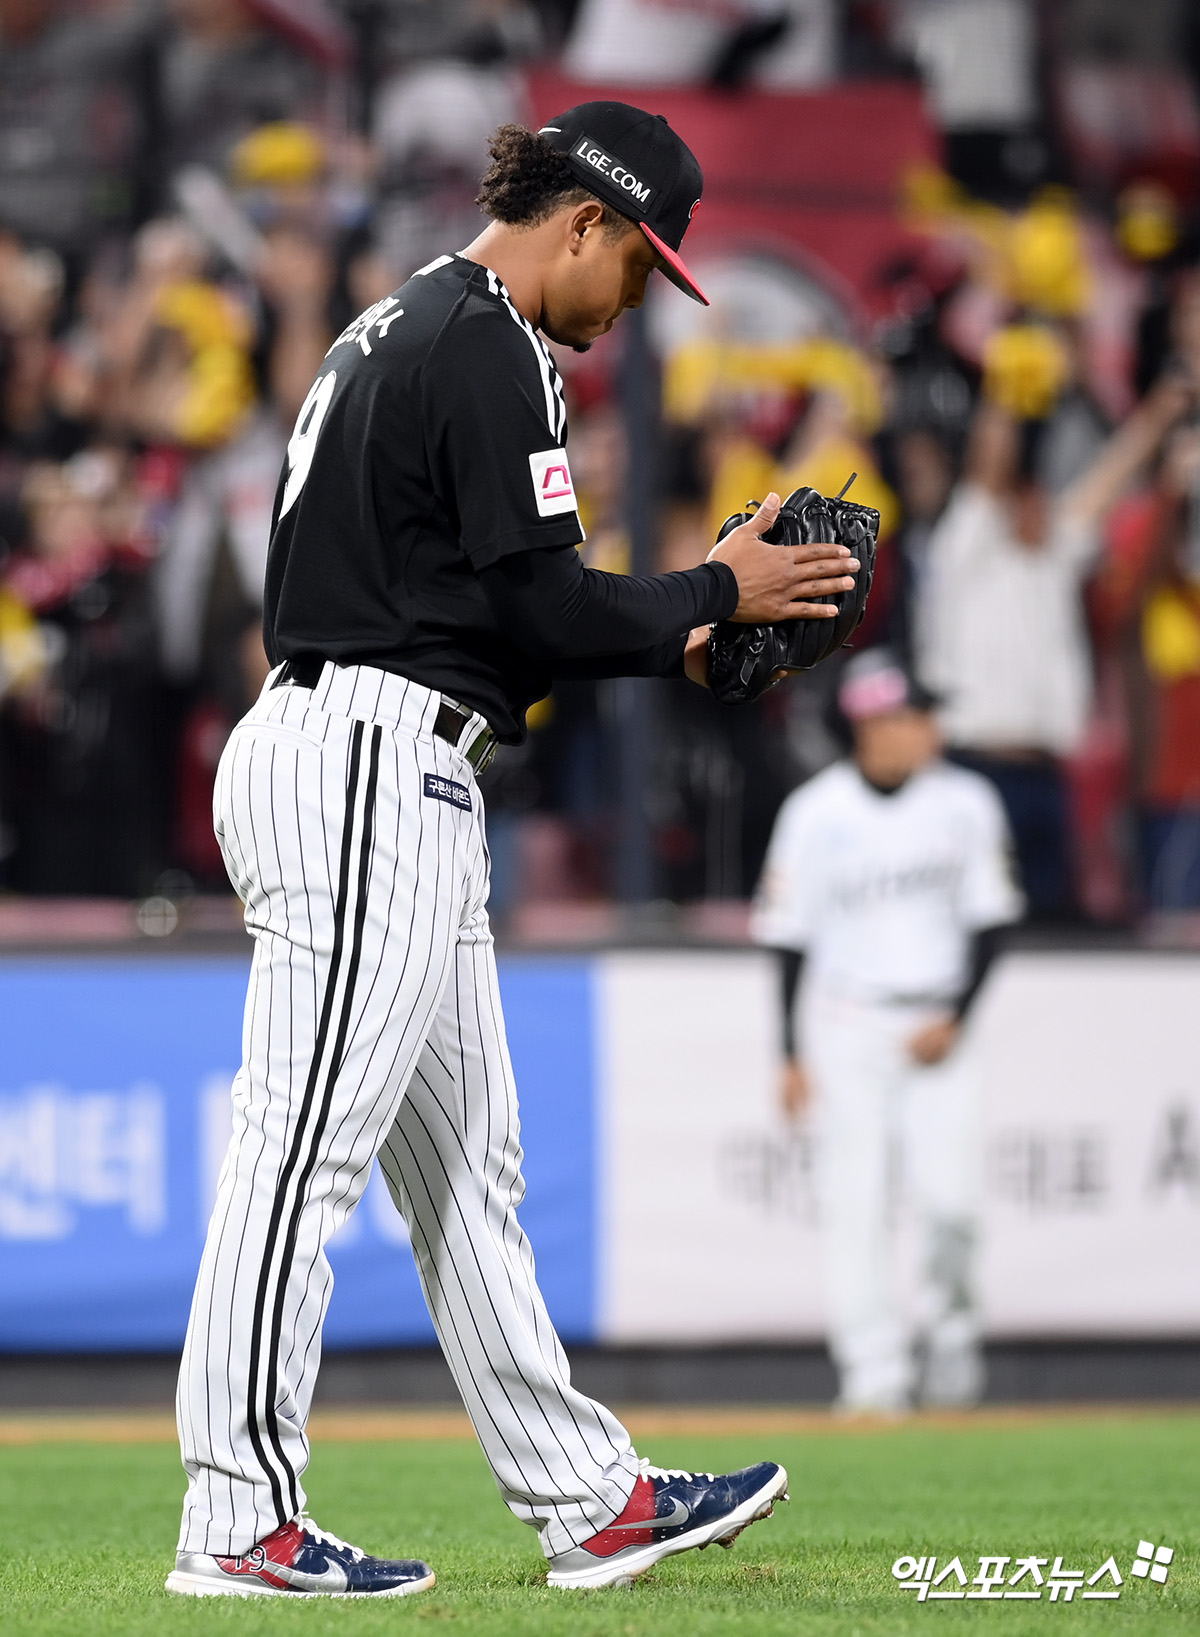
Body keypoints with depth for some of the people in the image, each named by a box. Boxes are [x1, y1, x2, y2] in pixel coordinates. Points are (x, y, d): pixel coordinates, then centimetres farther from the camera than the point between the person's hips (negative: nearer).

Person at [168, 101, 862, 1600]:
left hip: (398, 791, 11)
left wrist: (661, 642, 19)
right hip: (369, 764, -11)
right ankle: (239, 1523, -9)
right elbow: (540, 602, -17)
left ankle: (588, 1501, 15)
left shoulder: (396, 332, 22)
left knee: (465, 1164, 11)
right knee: (308, 1147, -9)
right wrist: (715, 592, -2)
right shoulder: (489, 347, -11)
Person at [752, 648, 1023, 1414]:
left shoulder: (966, 802, 1)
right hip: (846, 1025, -1)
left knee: (947, 1193, -9)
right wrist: (793, 1055, -3)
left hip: (937, 1026, 1)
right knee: (856, 1201, -4)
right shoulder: (815, 813, -4)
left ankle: (948, 1325, 16)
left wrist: (955, 1020, -7)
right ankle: (874, 1370, 2)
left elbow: (988, 922, 5)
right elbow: (789, 938, 0)